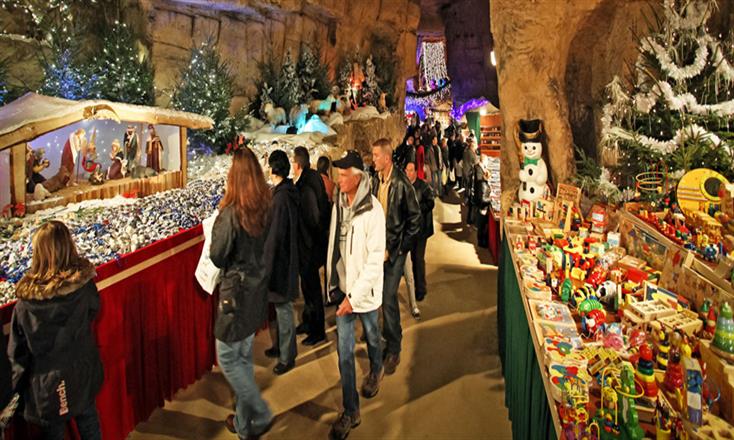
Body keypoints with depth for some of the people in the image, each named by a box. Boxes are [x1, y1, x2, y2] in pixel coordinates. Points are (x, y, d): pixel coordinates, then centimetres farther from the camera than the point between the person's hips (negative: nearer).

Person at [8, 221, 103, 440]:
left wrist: (19, 382, 6)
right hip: (83, 372, 2)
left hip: (47, 383, -1)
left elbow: (18, 349, -10)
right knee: (88, 422, 24)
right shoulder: (84, 286, -22)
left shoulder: (26, 301, -23)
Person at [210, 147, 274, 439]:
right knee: (244, 357, 19)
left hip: (237, 292, -7)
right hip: (258, 288, 7)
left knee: (228, 358, 10)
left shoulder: (231, 213, -22)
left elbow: (217, 257, -13)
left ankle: (261, 416, 14)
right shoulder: (266, 207, -2)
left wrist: (214, 231, 2)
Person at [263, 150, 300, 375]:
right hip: (289, 257, 9)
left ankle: (287, 357, 16)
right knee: (281, 307, 21)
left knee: (283, 308, 3)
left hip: (280, 261, -9)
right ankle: (281, 345, 37)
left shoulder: (281, 197, -23)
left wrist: (266, 266, -17)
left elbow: (274, 236, -23)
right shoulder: (290, 191, 4)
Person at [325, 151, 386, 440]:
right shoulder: (338, 204, -1)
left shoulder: (372, 209, -19)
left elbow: (375, 260, -20)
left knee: (372, 337, 21)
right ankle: (350, 411, 17)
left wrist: (354, 296, -22)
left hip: (365, 289, -4)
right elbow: (334, 244, 7)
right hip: (342, 287, 4)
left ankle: (376, 371, 52)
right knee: (344, 350, 6)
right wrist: (332, 282, 5)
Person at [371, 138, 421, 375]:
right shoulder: (375, 181, 4)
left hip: (395, 248, -6)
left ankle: (393, 350, 10)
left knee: (388, 298, -5)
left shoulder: (401, 184, -14)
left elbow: (415, 219, -9)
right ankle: (389, 338, 33)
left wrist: (399, 247, -9)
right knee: (384, 296, 14)